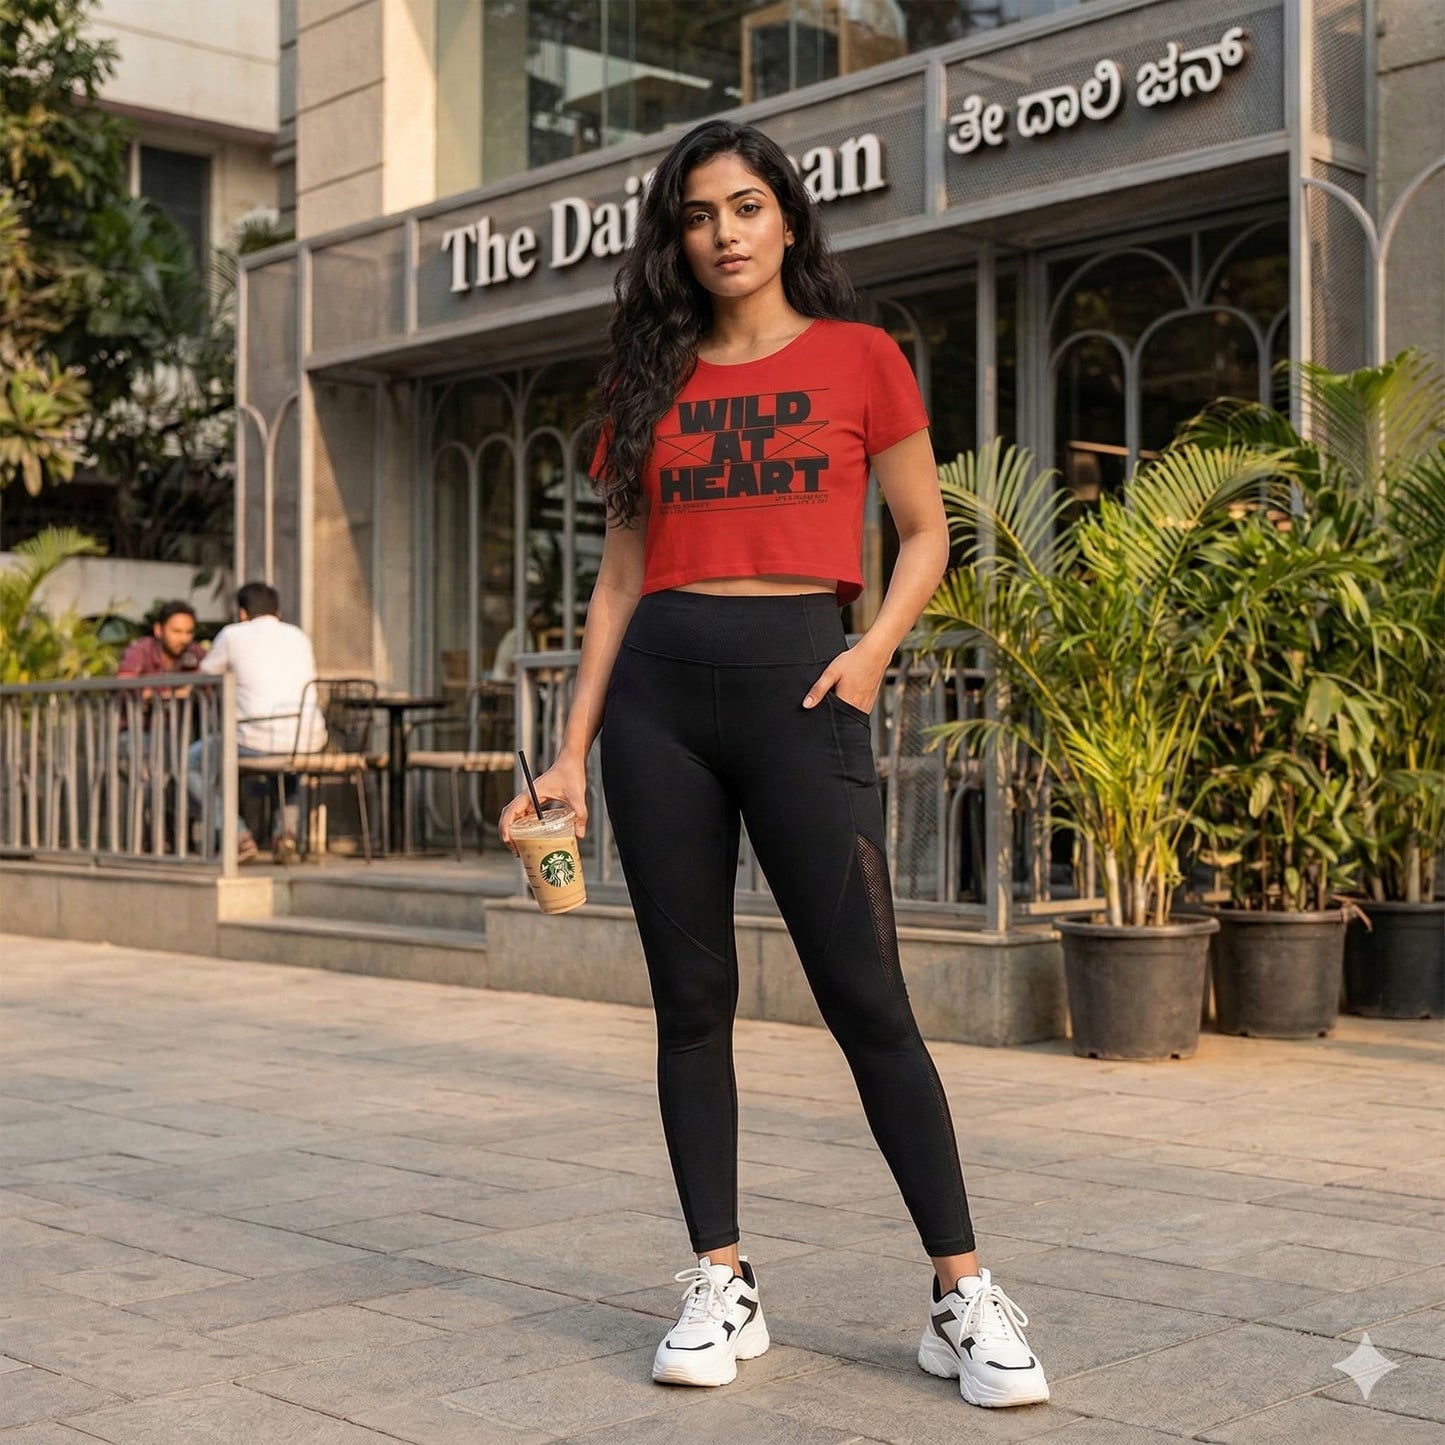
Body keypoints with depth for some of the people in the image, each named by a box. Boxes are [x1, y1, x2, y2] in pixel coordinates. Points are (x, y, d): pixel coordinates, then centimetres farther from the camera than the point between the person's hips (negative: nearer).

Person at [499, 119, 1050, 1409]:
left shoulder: (860, 358, 6)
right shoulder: (653, 381, 13)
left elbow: (926, 535, 9)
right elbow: (622, 575, 14)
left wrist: (875, 648, -9)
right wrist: (575, 749, 8)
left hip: (798, 682, -3)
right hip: (661, 689, 3)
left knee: (866, 997, -6)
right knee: (691, 999, 4)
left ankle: (966, 1297, 4)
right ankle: (723, 1288, 14)